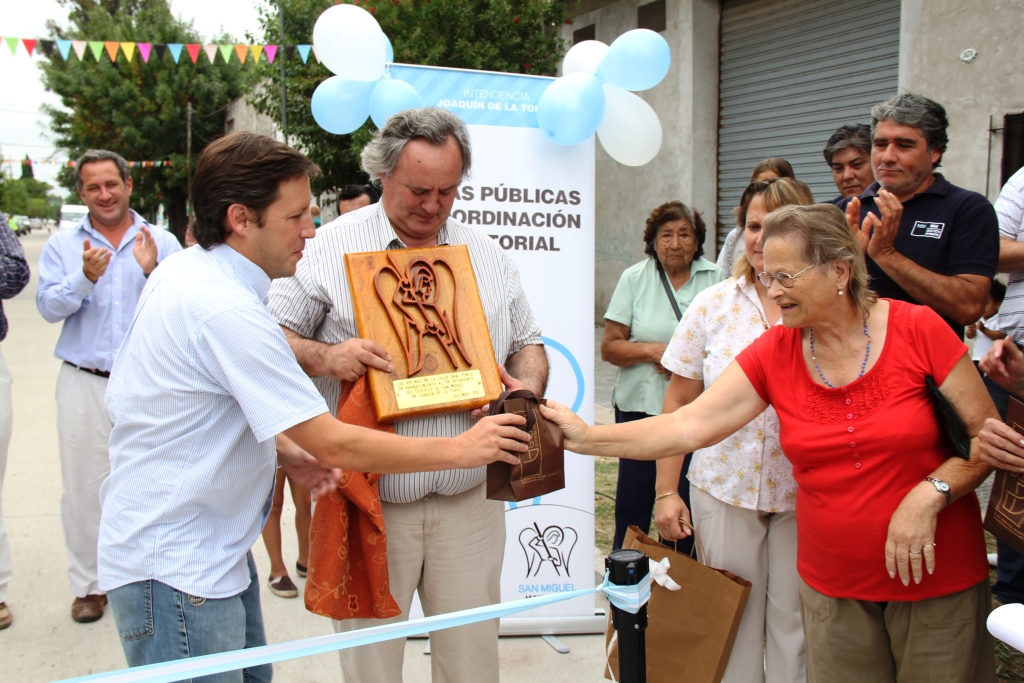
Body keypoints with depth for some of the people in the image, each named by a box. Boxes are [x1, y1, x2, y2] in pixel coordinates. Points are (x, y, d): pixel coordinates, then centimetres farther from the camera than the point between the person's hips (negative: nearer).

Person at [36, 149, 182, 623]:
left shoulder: (162, 243, 6)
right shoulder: (62, 245, 9)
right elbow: (48, 307, -2)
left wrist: (153, 272, -18)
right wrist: (85, 278, -17)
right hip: (84, 384, 1)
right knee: (84, 486, 5)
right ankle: (88, 584, 19)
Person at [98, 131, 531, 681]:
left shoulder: (182, 271, 4)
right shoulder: (228, 313, -27)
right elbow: (336, 445, -25)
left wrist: (287, 454, 4)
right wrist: (460, 449, -16)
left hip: (212, 550, 10)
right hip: (172, 572, -9)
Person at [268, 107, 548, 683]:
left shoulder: (490, 257, 10)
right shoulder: (331, 247, -2)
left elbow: (528, 344, 18)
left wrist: (529, 387, -3)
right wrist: (324, 357, -20)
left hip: (471, 500, 3)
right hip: (370, 500, -2)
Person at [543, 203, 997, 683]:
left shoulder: (918, 329, -10)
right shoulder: (774, 353, -4)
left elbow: (988, 434, -6)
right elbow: (689, 426, -10)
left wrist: (931, 493, -21)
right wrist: (587, 438, -18)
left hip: (938, 581, -2)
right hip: (833, 585, 2)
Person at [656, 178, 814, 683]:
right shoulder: (713, 305, 1)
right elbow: (679, 402, 3)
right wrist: (666, 491, 0)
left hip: (804, 492, -1)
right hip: (724, 488, 1)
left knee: (795, 621, 10)